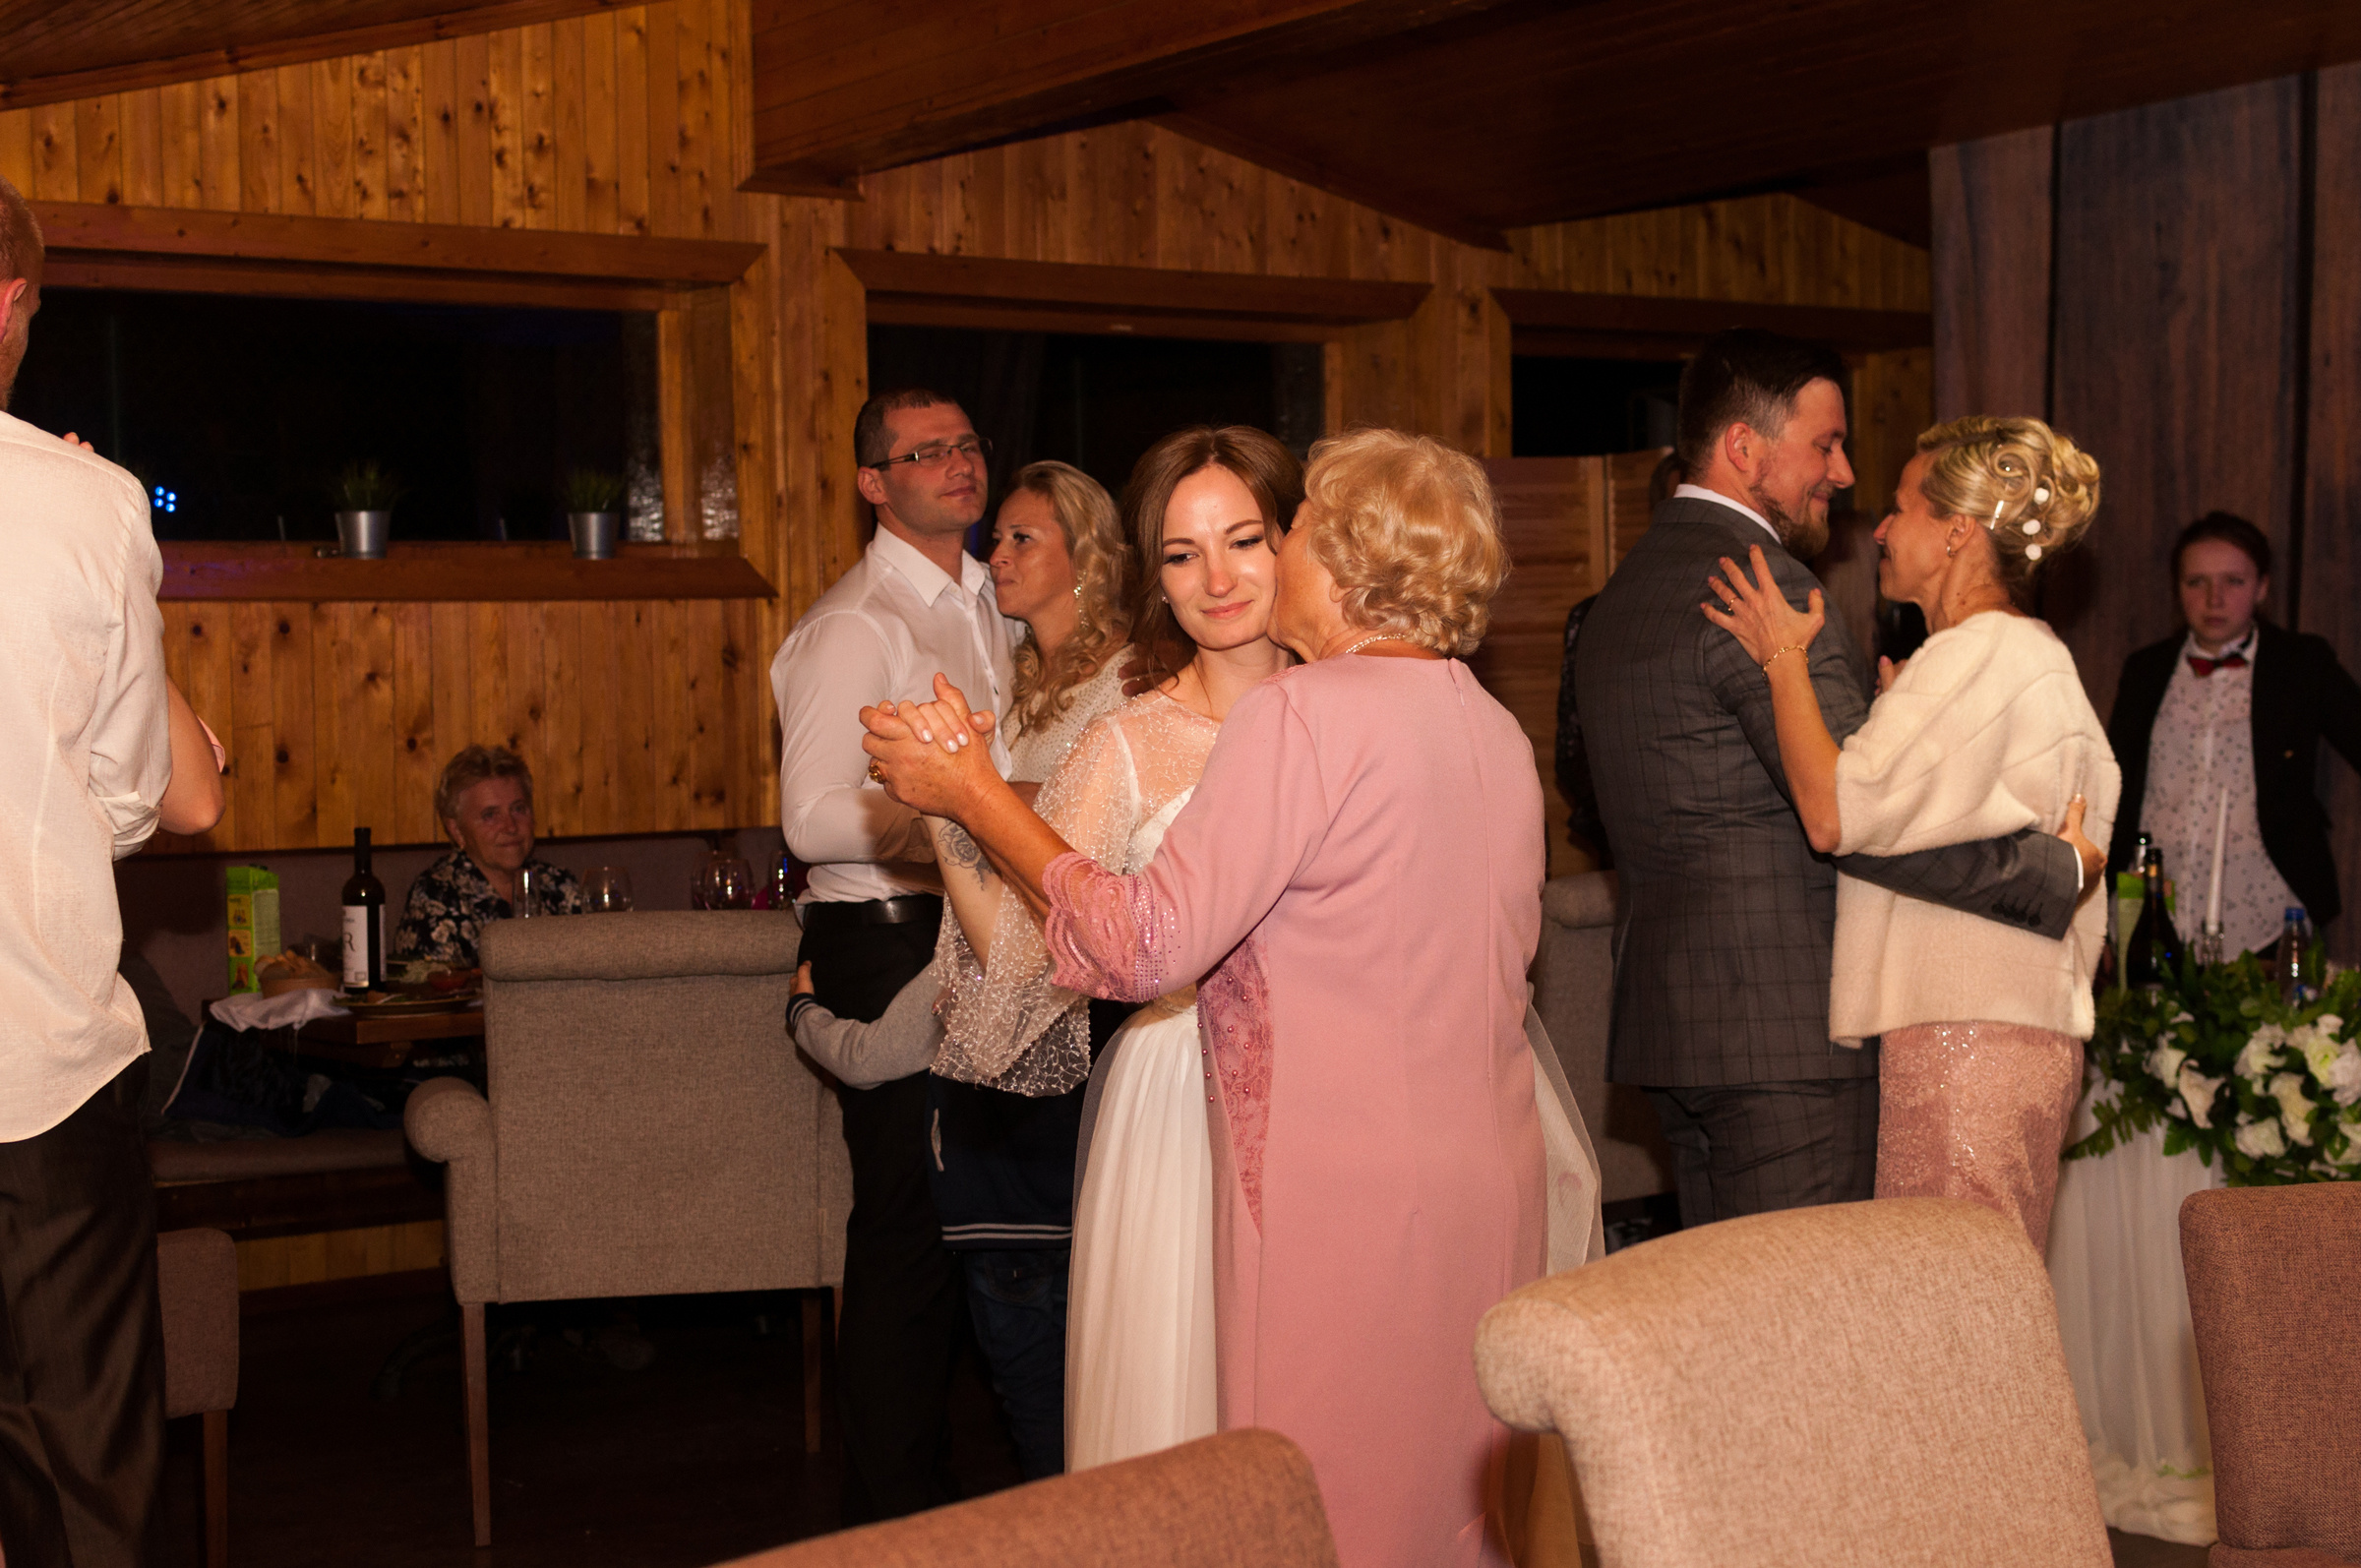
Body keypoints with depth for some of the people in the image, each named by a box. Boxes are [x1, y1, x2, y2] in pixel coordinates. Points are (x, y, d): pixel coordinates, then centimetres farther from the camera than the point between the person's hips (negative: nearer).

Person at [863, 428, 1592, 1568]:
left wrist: (972, 792, -9)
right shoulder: (1497, 730, 10)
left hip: (1346, 1198, -8)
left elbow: (1147, 946, -18)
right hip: (1494, 1189, 8)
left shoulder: (1303, 714, -14)